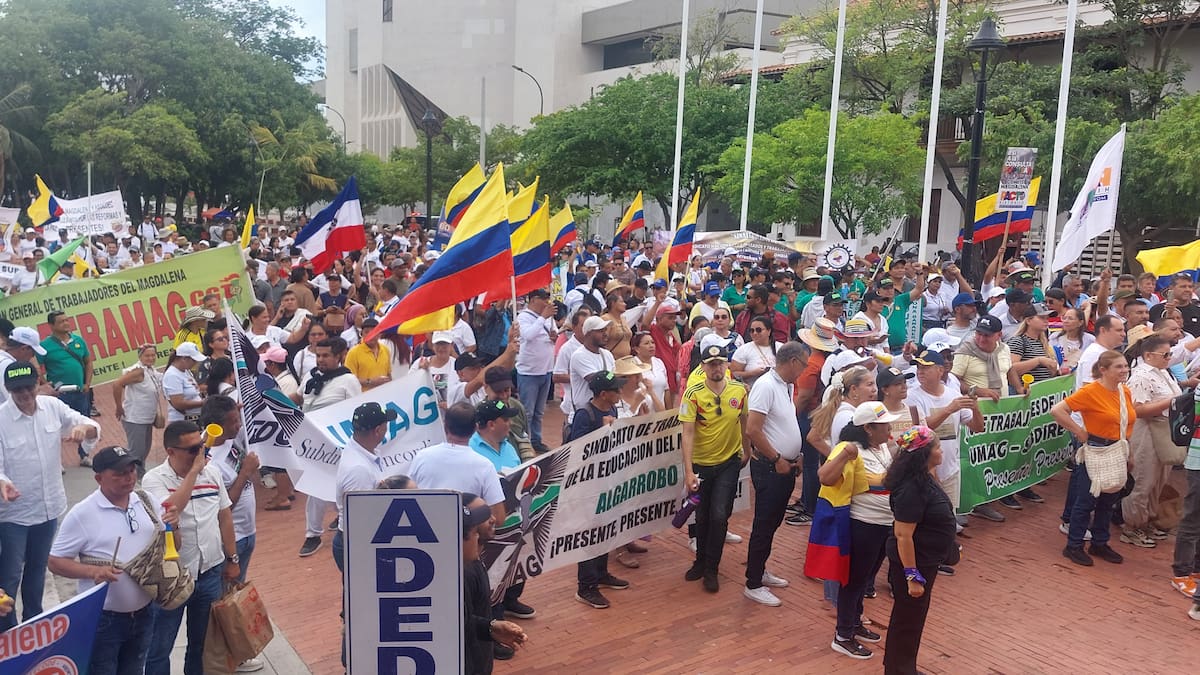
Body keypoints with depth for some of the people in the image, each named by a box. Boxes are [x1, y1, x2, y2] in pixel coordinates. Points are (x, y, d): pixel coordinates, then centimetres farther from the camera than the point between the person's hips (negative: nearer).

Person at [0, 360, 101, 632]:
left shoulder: (53, 406, -6)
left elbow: (92, 428, -2)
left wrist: (84, 428, -25)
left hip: (48, 506, 4)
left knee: (37, 569, 21)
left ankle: (33, 621, 38)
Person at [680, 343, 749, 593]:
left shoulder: (739, 390, -8)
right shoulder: (693, 393, -16)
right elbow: (688, 433, -18)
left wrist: (747, 450, 18)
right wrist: (688, 471, -23)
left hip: (729, 462, 1)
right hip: (701, 463, -1)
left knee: (719, 516, -6)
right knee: (702, 517, 13)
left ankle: (711, 569, 12)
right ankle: (701, 561, 35)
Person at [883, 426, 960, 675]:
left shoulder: (924, 479, 2)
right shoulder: (911, 489, -29)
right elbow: (903, 535, -28)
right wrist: (912, 576, -25)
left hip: (925, 561, 10)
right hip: (913, 563, -10)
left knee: (913, 618, 23)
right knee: (907, 620, 7)